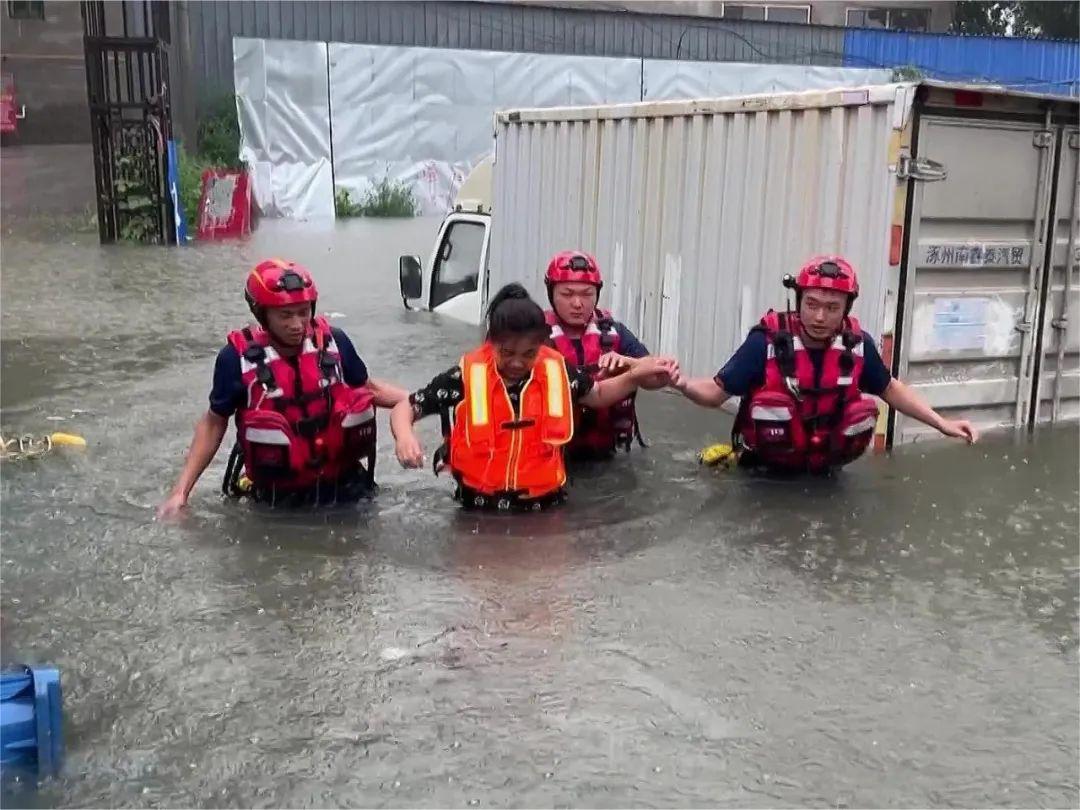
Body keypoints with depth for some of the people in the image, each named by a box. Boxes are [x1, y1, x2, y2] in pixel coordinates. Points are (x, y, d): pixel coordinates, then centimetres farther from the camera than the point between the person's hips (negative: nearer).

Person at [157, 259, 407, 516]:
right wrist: (181, 490, -2)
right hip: (277, 499, -1)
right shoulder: (238, 358, -11)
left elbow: (368, 389, 12)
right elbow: (214, 423, 1)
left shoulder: (334, 342, -4)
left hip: (344, 488, 2)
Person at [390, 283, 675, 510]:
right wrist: (405, 437, -20)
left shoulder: (557, 371, 0)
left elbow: (598, 394, 21)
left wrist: (635, 376, 4)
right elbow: (405, 408, 1)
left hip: (543, 503, 2)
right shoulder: (466, 377, -8)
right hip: (480, 505, -2)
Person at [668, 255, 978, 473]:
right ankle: (755, 460, 1)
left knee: (863, 409, -17)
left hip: (822, 456, 5)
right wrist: (683, 384, -41)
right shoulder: (767, 341, -22)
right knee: (772, 401, -30)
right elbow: (716, 392, -19)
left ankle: (825, 463, 12)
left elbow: (890, 388, 8)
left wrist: (942, 423, 5)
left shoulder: (857, 344, -10)